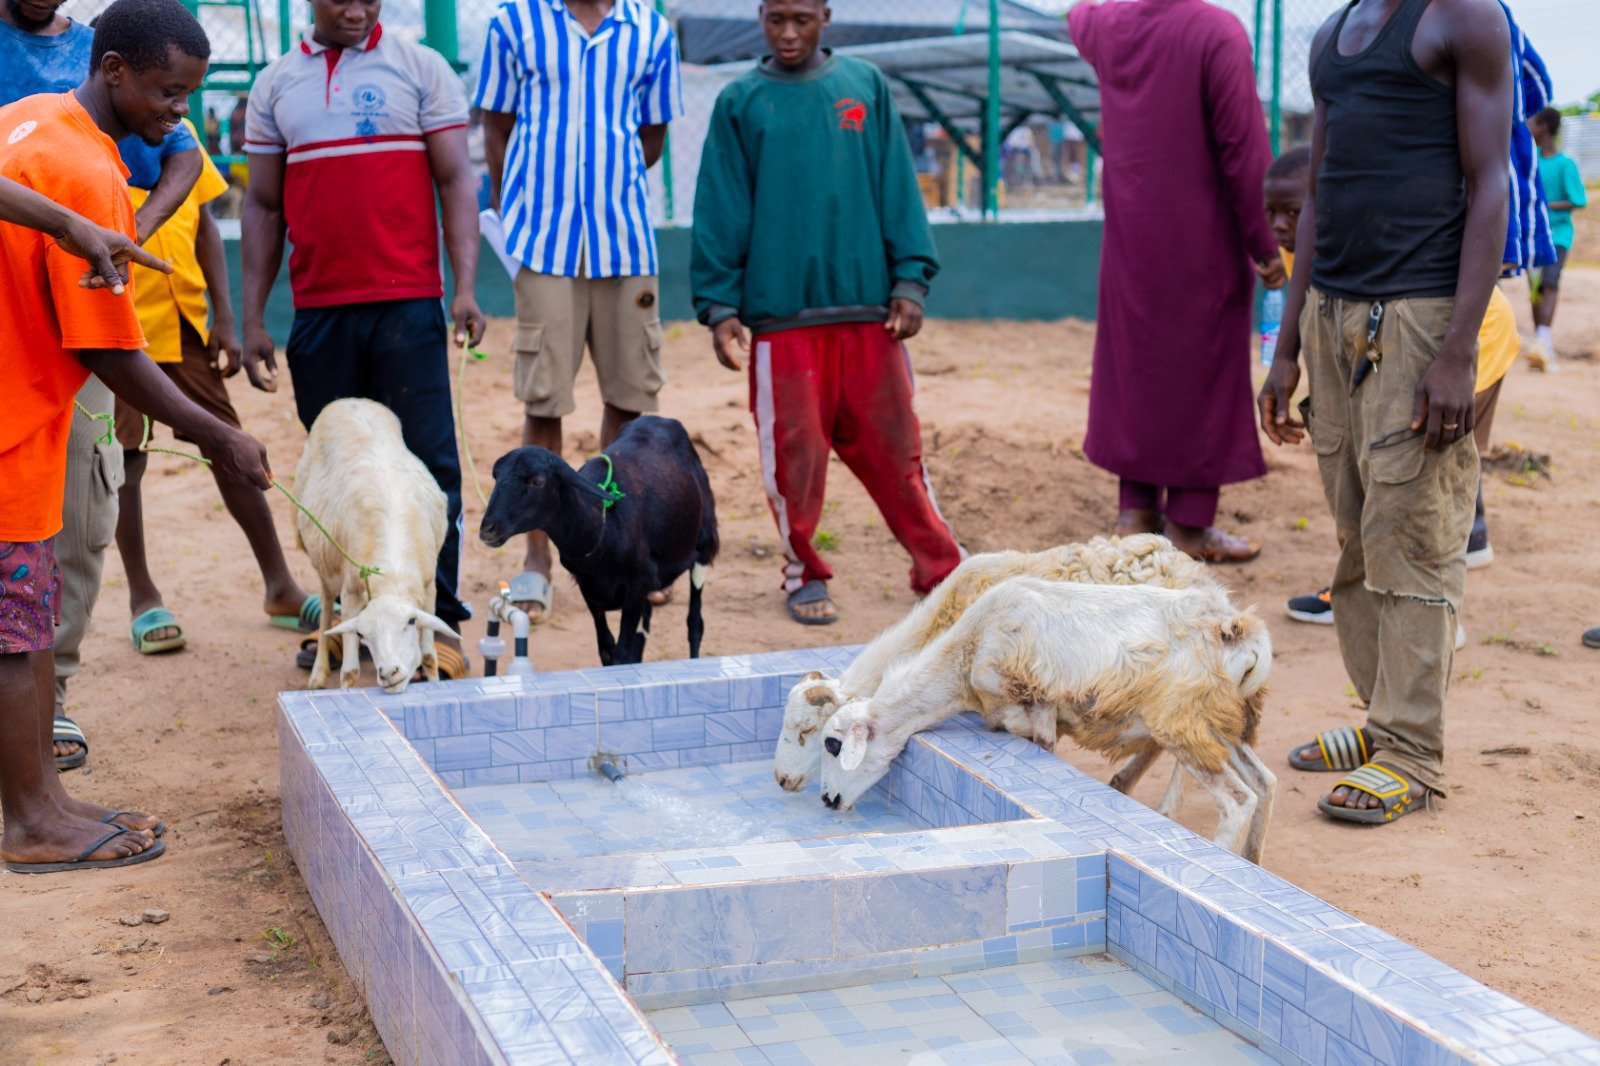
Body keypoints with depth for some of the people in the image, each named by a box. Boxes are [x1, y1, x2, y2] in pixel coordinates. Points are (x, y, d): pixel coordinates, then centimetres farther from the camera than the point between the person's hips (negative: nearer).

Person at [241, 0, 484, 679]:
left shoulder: (421, 69, 5)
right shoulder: (275, 85, 12)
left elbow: (455, 181, 1)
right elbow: (263, 206, 13)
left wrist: (466, 286, -11)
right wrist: (252, 320, 8)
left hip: (407, 303, -3)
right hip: (317, 310, 3)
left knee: (427, 464, -5)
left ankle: (438, 623, 2)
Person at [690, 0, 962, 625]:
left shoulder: (866, 86, 8)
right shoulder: (741, 102, 6)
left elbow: (898, 190, 7)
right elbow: (720, 212, 4)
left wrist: (910, 280, 0)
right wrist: (719, 305, -2)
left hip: (867, 307, 1)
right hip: (781, 314, -1)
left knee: (892, 445, 4)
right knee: (795, 451, 2)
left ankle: (940, 571, 13)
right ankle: (804, 574, 17)